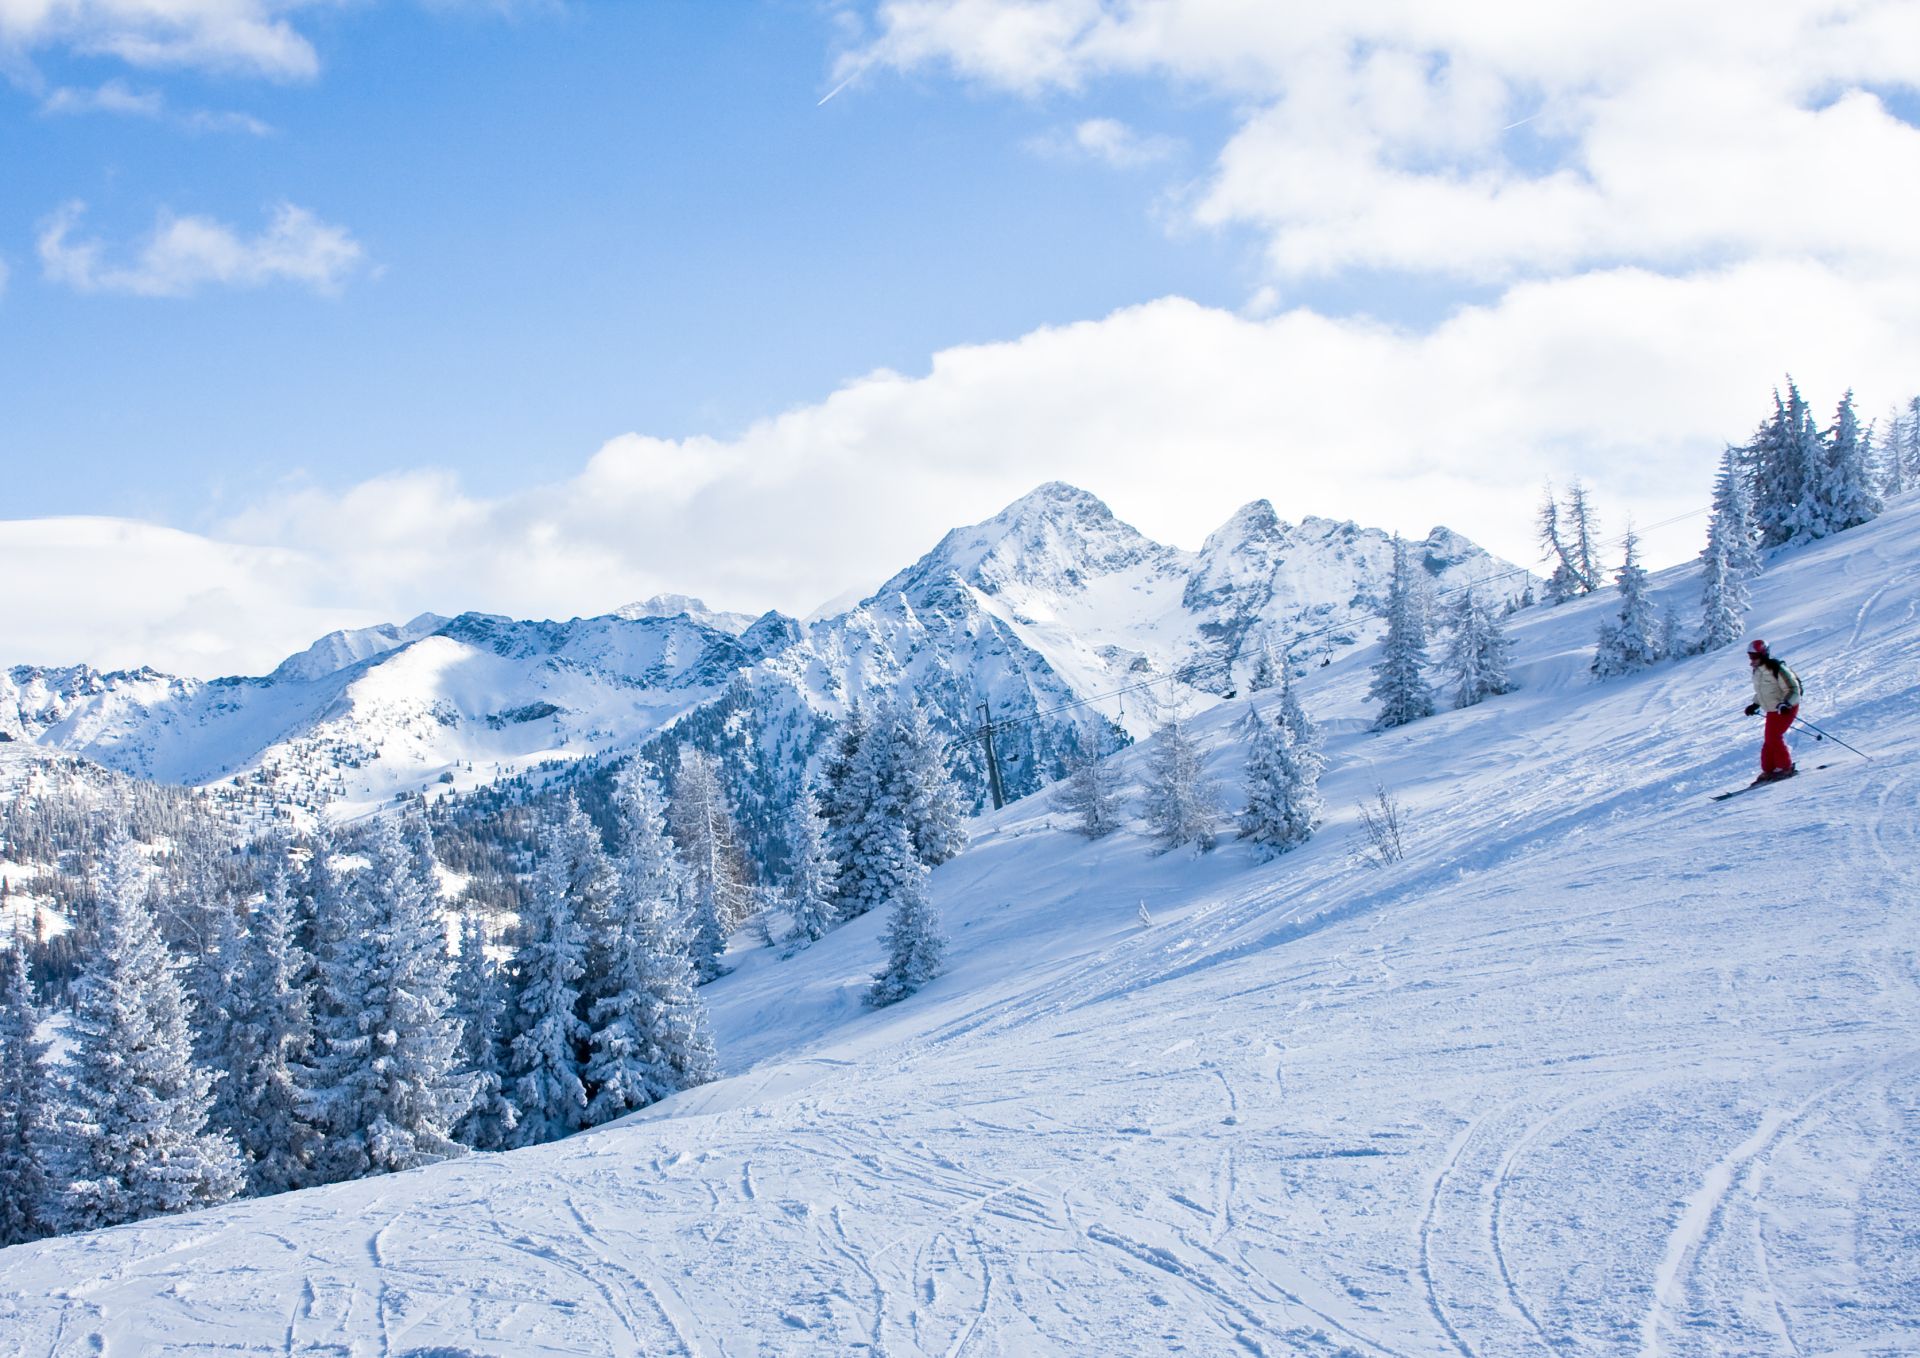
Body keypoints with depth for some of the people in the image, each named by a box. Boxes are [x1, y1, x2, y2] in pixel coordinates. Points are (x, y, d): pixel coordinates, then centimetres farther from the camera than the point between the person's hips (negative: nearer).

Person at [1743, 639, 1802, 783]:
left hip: (1786, 709, -8)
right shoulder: (1757, 672, 6)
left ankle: (1785, 767, -7)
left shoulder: (1777, 670, -21)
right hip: (1772, 710, 8)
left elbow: (1793, 690, -20)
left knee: (1774, 737, -17)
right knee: (1769, 740, 6)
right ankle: (1768, 770, 13)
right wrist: (1755, 705, 15)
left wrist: (1786, 703, -34)